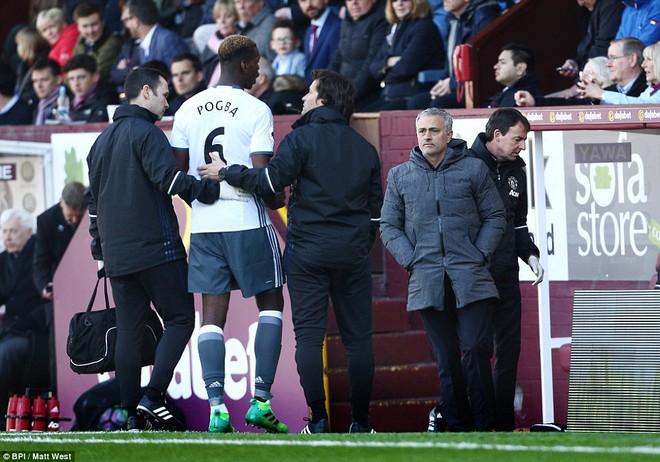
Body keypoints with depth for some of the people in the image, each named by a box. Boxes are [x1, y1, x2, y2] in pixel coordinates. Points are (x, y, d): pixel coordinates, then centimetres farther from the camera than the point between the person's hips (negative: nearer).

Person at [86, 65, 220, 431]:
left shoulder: (102, 141, 19)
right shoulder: (147, 133, -8)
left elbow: (93, 200, 25)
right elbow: (169, 178, -24)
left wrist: (100, 250, 30)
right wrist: (213, 190, -19)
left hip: (116, 256, 8)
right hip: (156, 249, -8)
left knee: (128, 332, 8)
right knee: (179, 320, 0)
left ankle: (133, 416, 5)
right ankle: (153, 398, -13)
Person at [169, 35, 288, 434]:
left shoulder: (188, 110, 6)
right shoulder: (256, 111, -8)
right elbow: (261, 176, -15)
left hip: (203, 223, 4)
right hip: (247, 221, -4)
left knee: (213, 315, 5)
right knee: (271, 303, 10)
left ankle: (217, 408, -5)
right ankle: (261, 401, 0)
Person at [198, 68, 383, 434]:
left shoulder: (302, 138, -4)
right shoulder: (365, 149, 12)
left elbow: (271, 180, -13)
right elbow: (375, 208, 14)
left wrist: (227, 172, 0)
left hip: (307, 252, -4)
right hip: (352, 254, 4)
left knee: (309, 335, -1)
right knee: (358, 337, 6)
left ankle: (318, 419, -6)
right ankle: (360, 421, 5)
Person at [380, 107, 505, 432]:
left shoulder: (474, 170, 6)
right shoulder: (400, 176, 12)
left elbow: (494, 217, 8)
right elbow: (389, 226, 13)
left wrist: (479, 256, -4)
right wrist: (411, 261, -1)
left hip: (471, 280, -2)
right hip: (426, 281, 2)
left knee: (476, 351, -10)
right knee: (446, 359, 3)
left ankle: (485, 427, -2)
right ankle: (458, 427, 6)